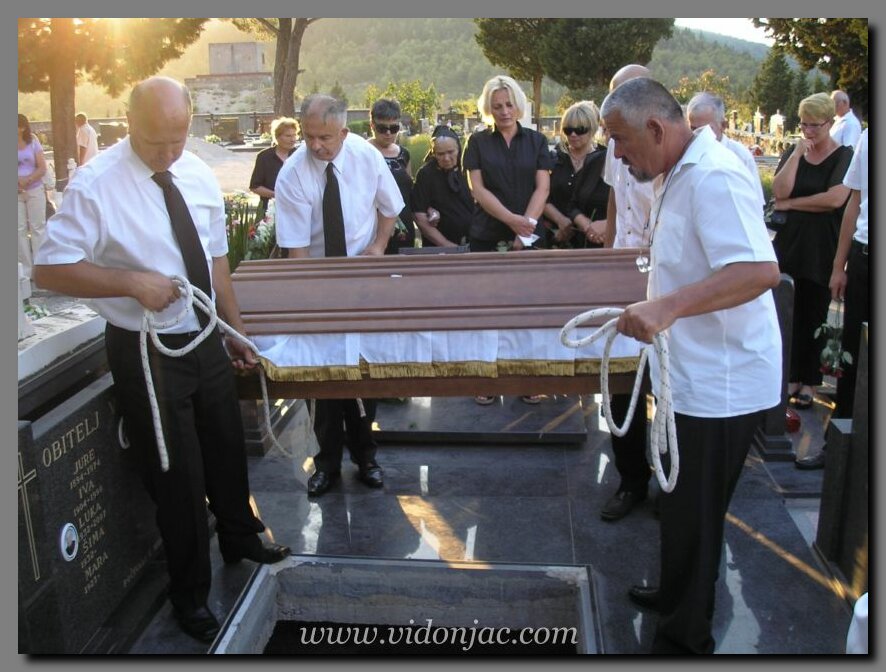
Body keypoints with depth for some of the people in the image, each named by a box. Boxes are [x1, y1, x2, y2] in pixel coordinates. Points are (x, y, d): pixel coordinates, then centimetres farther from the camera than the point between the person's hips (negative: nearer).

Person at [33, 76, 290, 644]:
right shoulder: (97, 184, -17)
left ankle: (239, 538, 51)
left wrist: (236, 331, 12)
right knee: (177, 474, 7)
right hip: (144, 350, -5)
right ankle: (190, 593, 31)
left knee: (228, 448, 22)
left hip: (205, 340, 6)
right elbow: (49, 270, -16)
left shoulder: (199, 175, 1)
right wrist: (132, 282, -26)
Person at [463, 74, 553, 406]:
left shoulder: (536, 141, 9)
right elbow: (477, 188, -3)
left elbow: (542, 187, 2)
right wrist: (511, 219, -15)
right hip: (487, 237, -1)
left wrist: (527, 226, -12)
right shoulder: (478, 142, 6)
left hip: (529, 237, 1)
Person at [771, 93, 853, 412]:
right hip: (789, 244, 3)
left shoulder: (844, 156, -3)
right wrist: (798, 153, -11)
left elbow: (835, 198, -17)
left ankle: (809, 382, 15)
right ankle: (791, 377, 17)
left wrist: (790, 204, -9)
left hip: (822, 250, -3)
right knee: (789, 316, 5)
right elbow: (779, 191, -7)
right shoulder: (793, 152, 9)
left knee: (814, 316, 5)